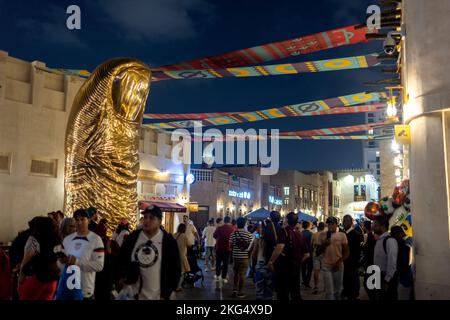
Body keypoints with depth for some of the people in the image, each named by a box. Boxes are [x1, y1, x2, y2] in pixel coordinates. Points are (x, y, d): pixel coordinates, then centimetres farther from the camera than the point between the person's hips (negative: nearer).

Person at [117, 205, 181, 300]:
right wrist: (123, 277, -1)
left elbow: (175, 270, -4)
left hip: (158, 296, -3)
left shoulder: (169, 241, -7)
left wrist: (166, 295, -7)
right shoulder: (132, 238, 1)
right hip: (132, 295, 3)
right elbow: (121, 259, 14)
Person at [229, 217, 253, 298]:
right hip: (244, 257, -2)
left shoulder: (233, 234, -4)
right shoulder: (249, 234, -7)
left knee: (236, 274, 19)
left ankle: (234, 289, 17)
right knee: (242, 275, 4)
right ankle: (239, 292, 9)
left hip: (235, 256, 2)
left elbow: (230, 246, -3)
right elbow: (251, 246, -7)